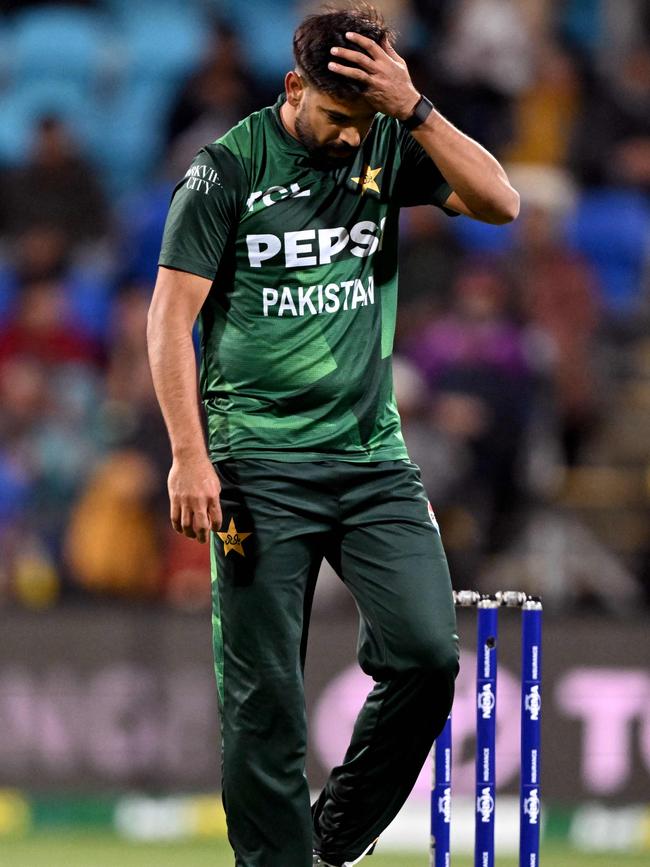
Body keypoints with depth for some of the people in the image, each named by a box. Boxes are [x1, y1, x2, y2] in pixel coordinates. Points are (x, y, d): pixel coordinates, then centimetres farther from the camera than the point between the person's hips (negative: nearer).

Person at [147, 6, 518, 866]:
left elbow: (500, 204, -7)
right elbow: (172, 314, -4)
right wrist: (190, 455, -11)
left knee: (427, 651, -10)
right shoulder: (229, 168, -4)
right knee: (263, 690, -3)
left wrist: (415, 111, -16)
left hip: (372, 455, 3)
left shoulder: (390, 148, 6)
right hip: (259, 464, -3)